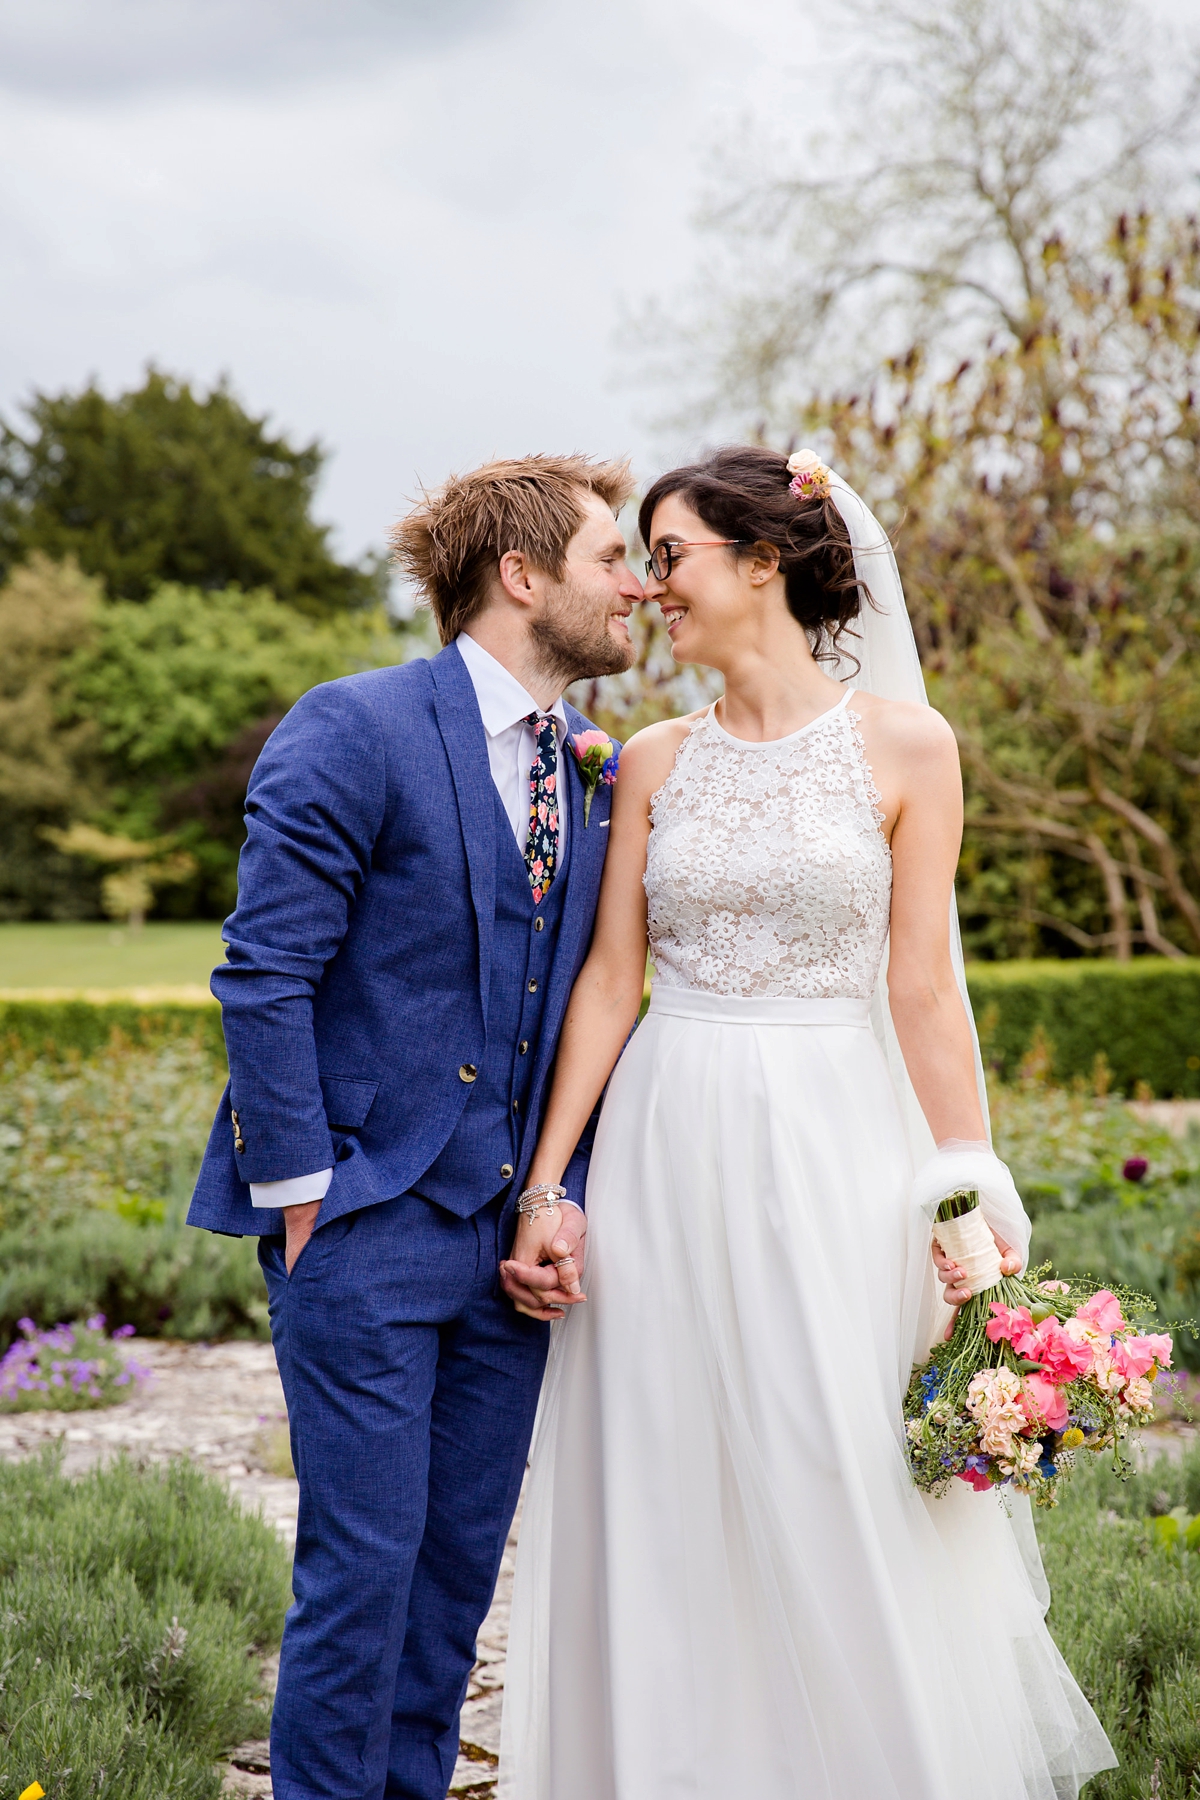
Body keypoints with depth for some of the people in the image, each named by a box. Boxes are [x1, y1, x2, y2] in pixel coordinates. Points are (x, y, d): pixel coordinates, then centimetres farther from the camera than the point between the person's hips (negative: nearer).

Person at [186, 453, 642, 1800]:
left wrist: (569, 1198, 3)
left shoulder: (600, 770, 11)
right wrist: (303, 1196, -12)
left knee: (463, 1559, 12)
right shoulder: (355, 730, -10)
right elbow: (264, 978, -12)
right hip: (367, 1227, -6)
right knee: (363, 1561, -2)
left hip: (509, 1234, 6)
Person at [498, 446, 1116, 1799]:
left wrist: (972, 1208, -6)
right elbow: (608, 980, 5)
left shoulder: (903, 746, -3)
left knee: (845, 1493, 3)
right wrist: (547, 1185, 1)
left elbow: (921, 991, -3)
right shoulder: (656, 762, 6)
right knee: (671, 1503, 8)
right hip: (668, 1149, 3)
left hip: (834, 1148, -3)